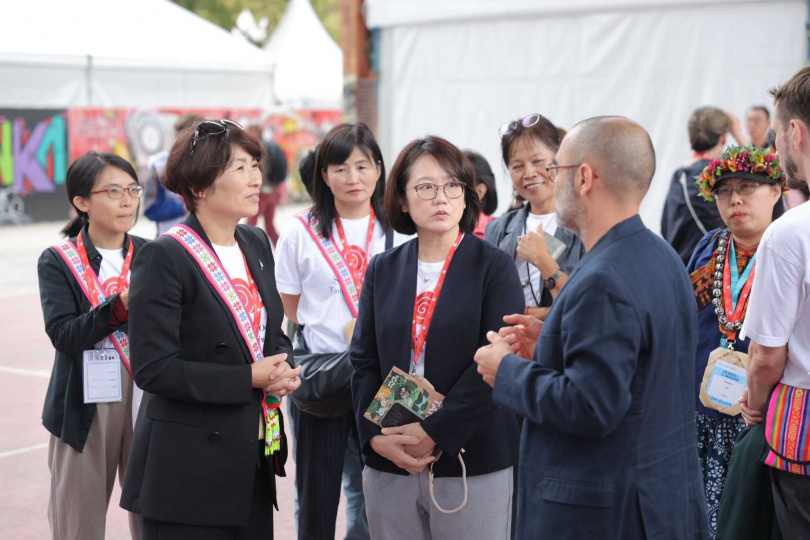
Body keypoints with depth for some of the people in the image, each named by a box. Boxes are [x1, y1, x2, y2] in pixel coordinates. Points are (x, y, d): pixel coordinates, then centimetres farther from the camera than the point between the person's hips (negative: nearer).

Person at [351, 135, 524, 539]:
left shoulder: (493, 267, -2)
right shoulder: (383, 270, 9)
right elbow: (363, 362, 7)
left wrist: (435, 433, -15)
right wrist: (376, 437, -7)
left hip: (472, 464, -3)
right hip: (387, 465, 3)